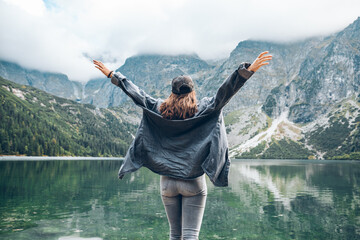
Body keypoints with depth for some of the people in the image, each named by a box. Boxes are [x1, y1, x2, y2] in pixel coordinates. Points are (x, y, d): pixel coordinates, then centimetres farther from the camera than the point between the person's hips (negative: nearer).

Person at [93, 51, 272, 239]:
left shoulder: (158, 109, 1)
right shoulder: (203, 109, -6)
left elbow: (136, 93, 9)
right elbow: (224, 93, -12)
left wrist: (112, 75, 20)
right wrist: (248, 70, -12)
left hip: (167, 182, 3)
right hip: (193, 183, -3)